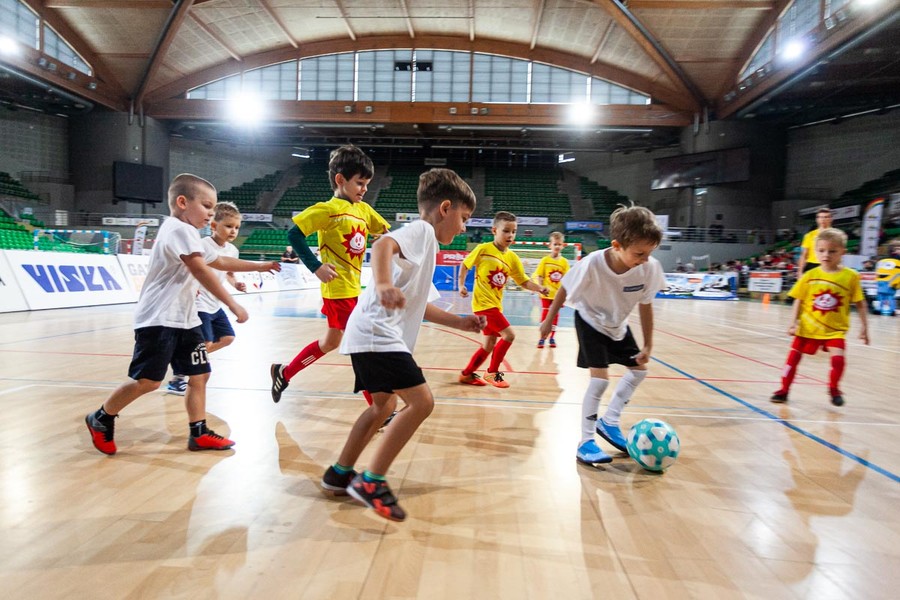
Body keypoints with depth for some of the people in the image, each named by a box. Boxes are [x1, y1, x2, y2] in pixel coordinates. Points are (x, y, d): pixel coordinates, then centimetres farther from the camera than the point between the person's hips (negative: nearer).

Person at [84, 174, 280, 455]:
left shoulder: (188, 234, 18)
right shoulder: (179, 229, -15)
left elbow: (220, 262, 28)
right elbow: (201, 270, -26)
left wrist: (259, 266, 26)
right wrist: (233, 305, -27)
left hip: (184, 319, 10)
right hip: (159, 319, -10)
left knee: (199, 374, 6)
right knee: (148, 380, -7)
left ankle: (199, 433, 13)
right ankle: (101, 419, 16)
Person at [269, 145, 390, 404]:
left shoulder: (364, 210, 10)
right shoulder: (329, 209, -12)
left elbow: (386, 233, 15)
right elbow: (294, 233, -16)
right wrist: (316, 267, -20)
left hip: (353, 287, 9)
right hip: (339, 288, -9)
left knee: (331, 341, 20)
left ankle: (283, 373, 38)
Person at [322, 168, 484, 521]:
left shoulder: (425, 244, 23)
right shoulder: (421, 230, -6)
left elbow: (418, 304, 26)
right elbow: (383, 244, -29)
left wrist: (458, 322, 22)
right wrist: (383, 284, -47)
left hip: (371, 336, 11)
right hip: (377, 335, -11)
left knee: (384, 405, 22)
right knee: (421, 401, -14)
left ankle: (340, 474, 32)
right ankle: (371, 482, -8)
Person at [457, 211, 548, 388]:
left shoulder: (512, 258, 2)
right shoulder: (483, 249, -11)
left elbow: (524, 281, 2)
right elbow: (465, 265, 1)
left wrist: (540, 288, -14)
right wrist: (461, 285, -8)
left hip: (495, 304, 7)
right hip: (483, 303, -7)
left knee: (490, 344, 13)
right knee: (509, 334, -13)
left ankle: (467, 374, 29)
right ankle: (492, 372, 4)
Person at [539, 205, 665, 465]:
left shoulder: (650, 268, -26)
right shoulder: (592, 264, -36)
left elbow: (645, 305, -11)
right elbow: (564, 290, -20)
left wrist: (648, 345, -6)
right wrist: (549, 320, -8)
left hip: (618, 324, 6)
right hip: (591, 321, -5)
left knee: (639, 370, 10)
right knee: (600, 378, -14)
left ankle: (608, 422, 24)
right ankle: (586, 442, -1)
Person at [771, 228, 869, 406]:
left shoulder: (850, 276, -8)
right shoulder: (810, 276, -5)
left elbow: (860, 304, -1)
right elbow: (798, 301, 0)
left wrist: (864, 326, -1)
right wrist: (793, 322, -7)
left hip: (835, 329, -1)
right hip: (808, 327, 2)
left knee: (838, 358, -16)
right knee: (793, 356, 4)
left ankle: (833, 388, 14)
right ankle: (784, 390, 20)